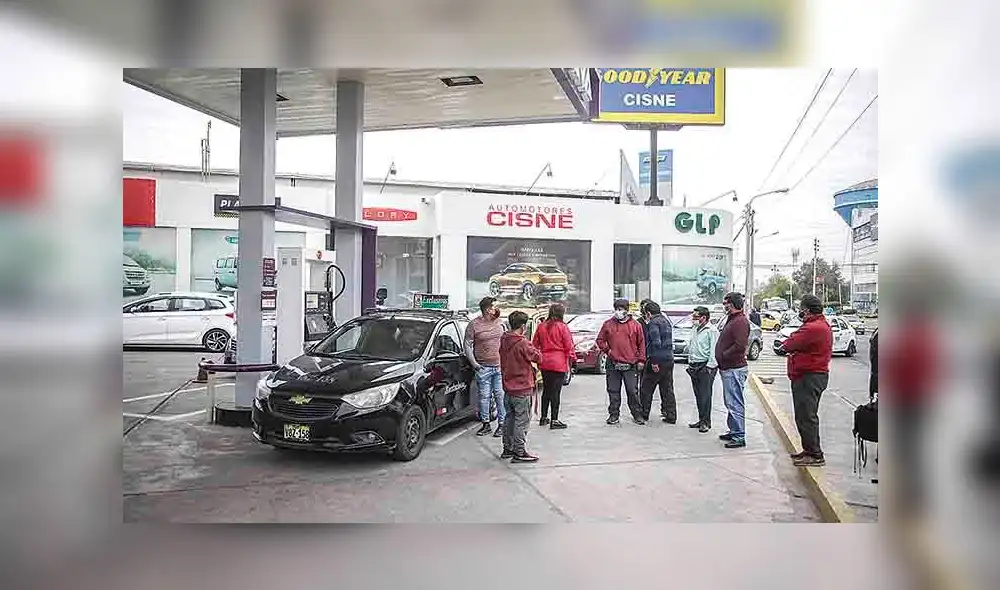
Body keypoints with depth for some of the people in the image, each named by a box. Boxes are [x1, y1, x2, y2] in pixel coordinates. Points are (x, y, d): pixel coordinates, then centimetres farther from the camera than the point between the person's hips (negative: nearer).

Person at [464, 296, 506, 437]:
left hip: (500, 367, 2)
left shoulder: (501, 322, 7)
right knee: (484, 396, 5)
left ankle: (502, 424, 11)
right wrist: (474, 363, -6)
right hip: (484, 368, -2)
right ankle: (486, 424, 17)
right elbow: (467, 345, -1)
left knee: (501, 395, 2)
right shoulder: (474, 325, -4)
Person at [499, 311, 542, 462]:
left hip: (508, 387, 8)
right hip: (522, 389, -8)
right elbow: (538, 357, -11)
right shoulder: (523, 343, -20)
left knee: (509, 419, 17)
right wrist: (535, 350, 11)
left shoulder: (504, 341, 4)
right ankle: (520, 453, 4)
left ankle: (508, 449, 26)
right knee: (522, 422, 0)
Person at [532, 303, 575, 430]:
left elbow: (535, 344, 11)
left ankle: (544, 417, 24)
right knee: (555, 392, -1)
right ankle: (554, 421, 2)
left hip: (545, 363, 5)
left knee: (546, 390, 16)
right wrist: (570, 362, 2)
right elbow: (569, 347, -7)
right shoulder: (562, 327, -10)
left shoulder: (541, 326, 4)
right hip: (559, 364, -5)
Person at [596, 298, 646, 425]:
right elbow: (600, 340, 12)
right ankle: (614, 414, 16)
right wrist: (607, 350, -2)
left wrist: (641, 360, 2)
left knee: (633, 391, 2)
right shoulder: (608, 324, 6)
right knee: (613, 391, 6)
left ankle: (637, 415, 13)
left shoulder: (635, 325, 4)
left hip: (631, 365, -1)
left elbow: (641, 343, 6)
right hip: (613, 364, 1)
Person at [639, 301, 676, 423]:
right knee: (668, 389, 11)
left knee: (646, 389, 4)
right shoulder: (667, 321, 16)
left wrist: (654, 362, -21)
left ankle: (644, 414, 11)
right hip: (669, 359, 8)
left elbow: (656, 343, -22)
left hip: (657, 360, -8)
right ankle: (671, 416, 12)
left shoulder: (653, 323, -12)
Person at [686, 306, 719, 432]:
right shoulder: (695, 330, 16)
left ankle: (706, 422, 0)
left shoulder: (711, 331, -11)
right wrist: (690, 363, 20)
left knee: (705, 395, -6)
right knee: (698, 395, 12)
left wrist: (710, 366, -17)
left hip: (705, 367, -8)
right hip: (694, 367, 9)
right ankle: (701, 420, 20)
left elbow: (714, 350, -14)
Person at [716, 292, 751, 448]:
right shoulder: (732, 319, 17)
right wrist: (721, 362, 11)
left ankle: (739, 437, -2)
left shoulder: (740, 321, -16)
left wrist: (723, 356, -16)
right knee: (730, 403, 18)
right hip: (727, 368, 11)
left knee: (735, 404, -7)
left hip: (734, 369, -11)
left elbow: (740, 345, -26)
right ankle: (734, 431, 28)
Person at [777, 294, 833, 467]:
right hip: (812, 376, 11)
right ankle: (810, 450, 29)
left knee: (806, 417, -5)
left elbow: (789, 345, -20)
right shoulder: (822, 325, 15)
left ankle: (815, 455, 1)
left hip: (809, 378, -11)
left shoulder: (813, 328, -22)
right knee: (807, 416, 19)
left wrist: (785, 344, 0)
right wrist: (789, 345, -4)